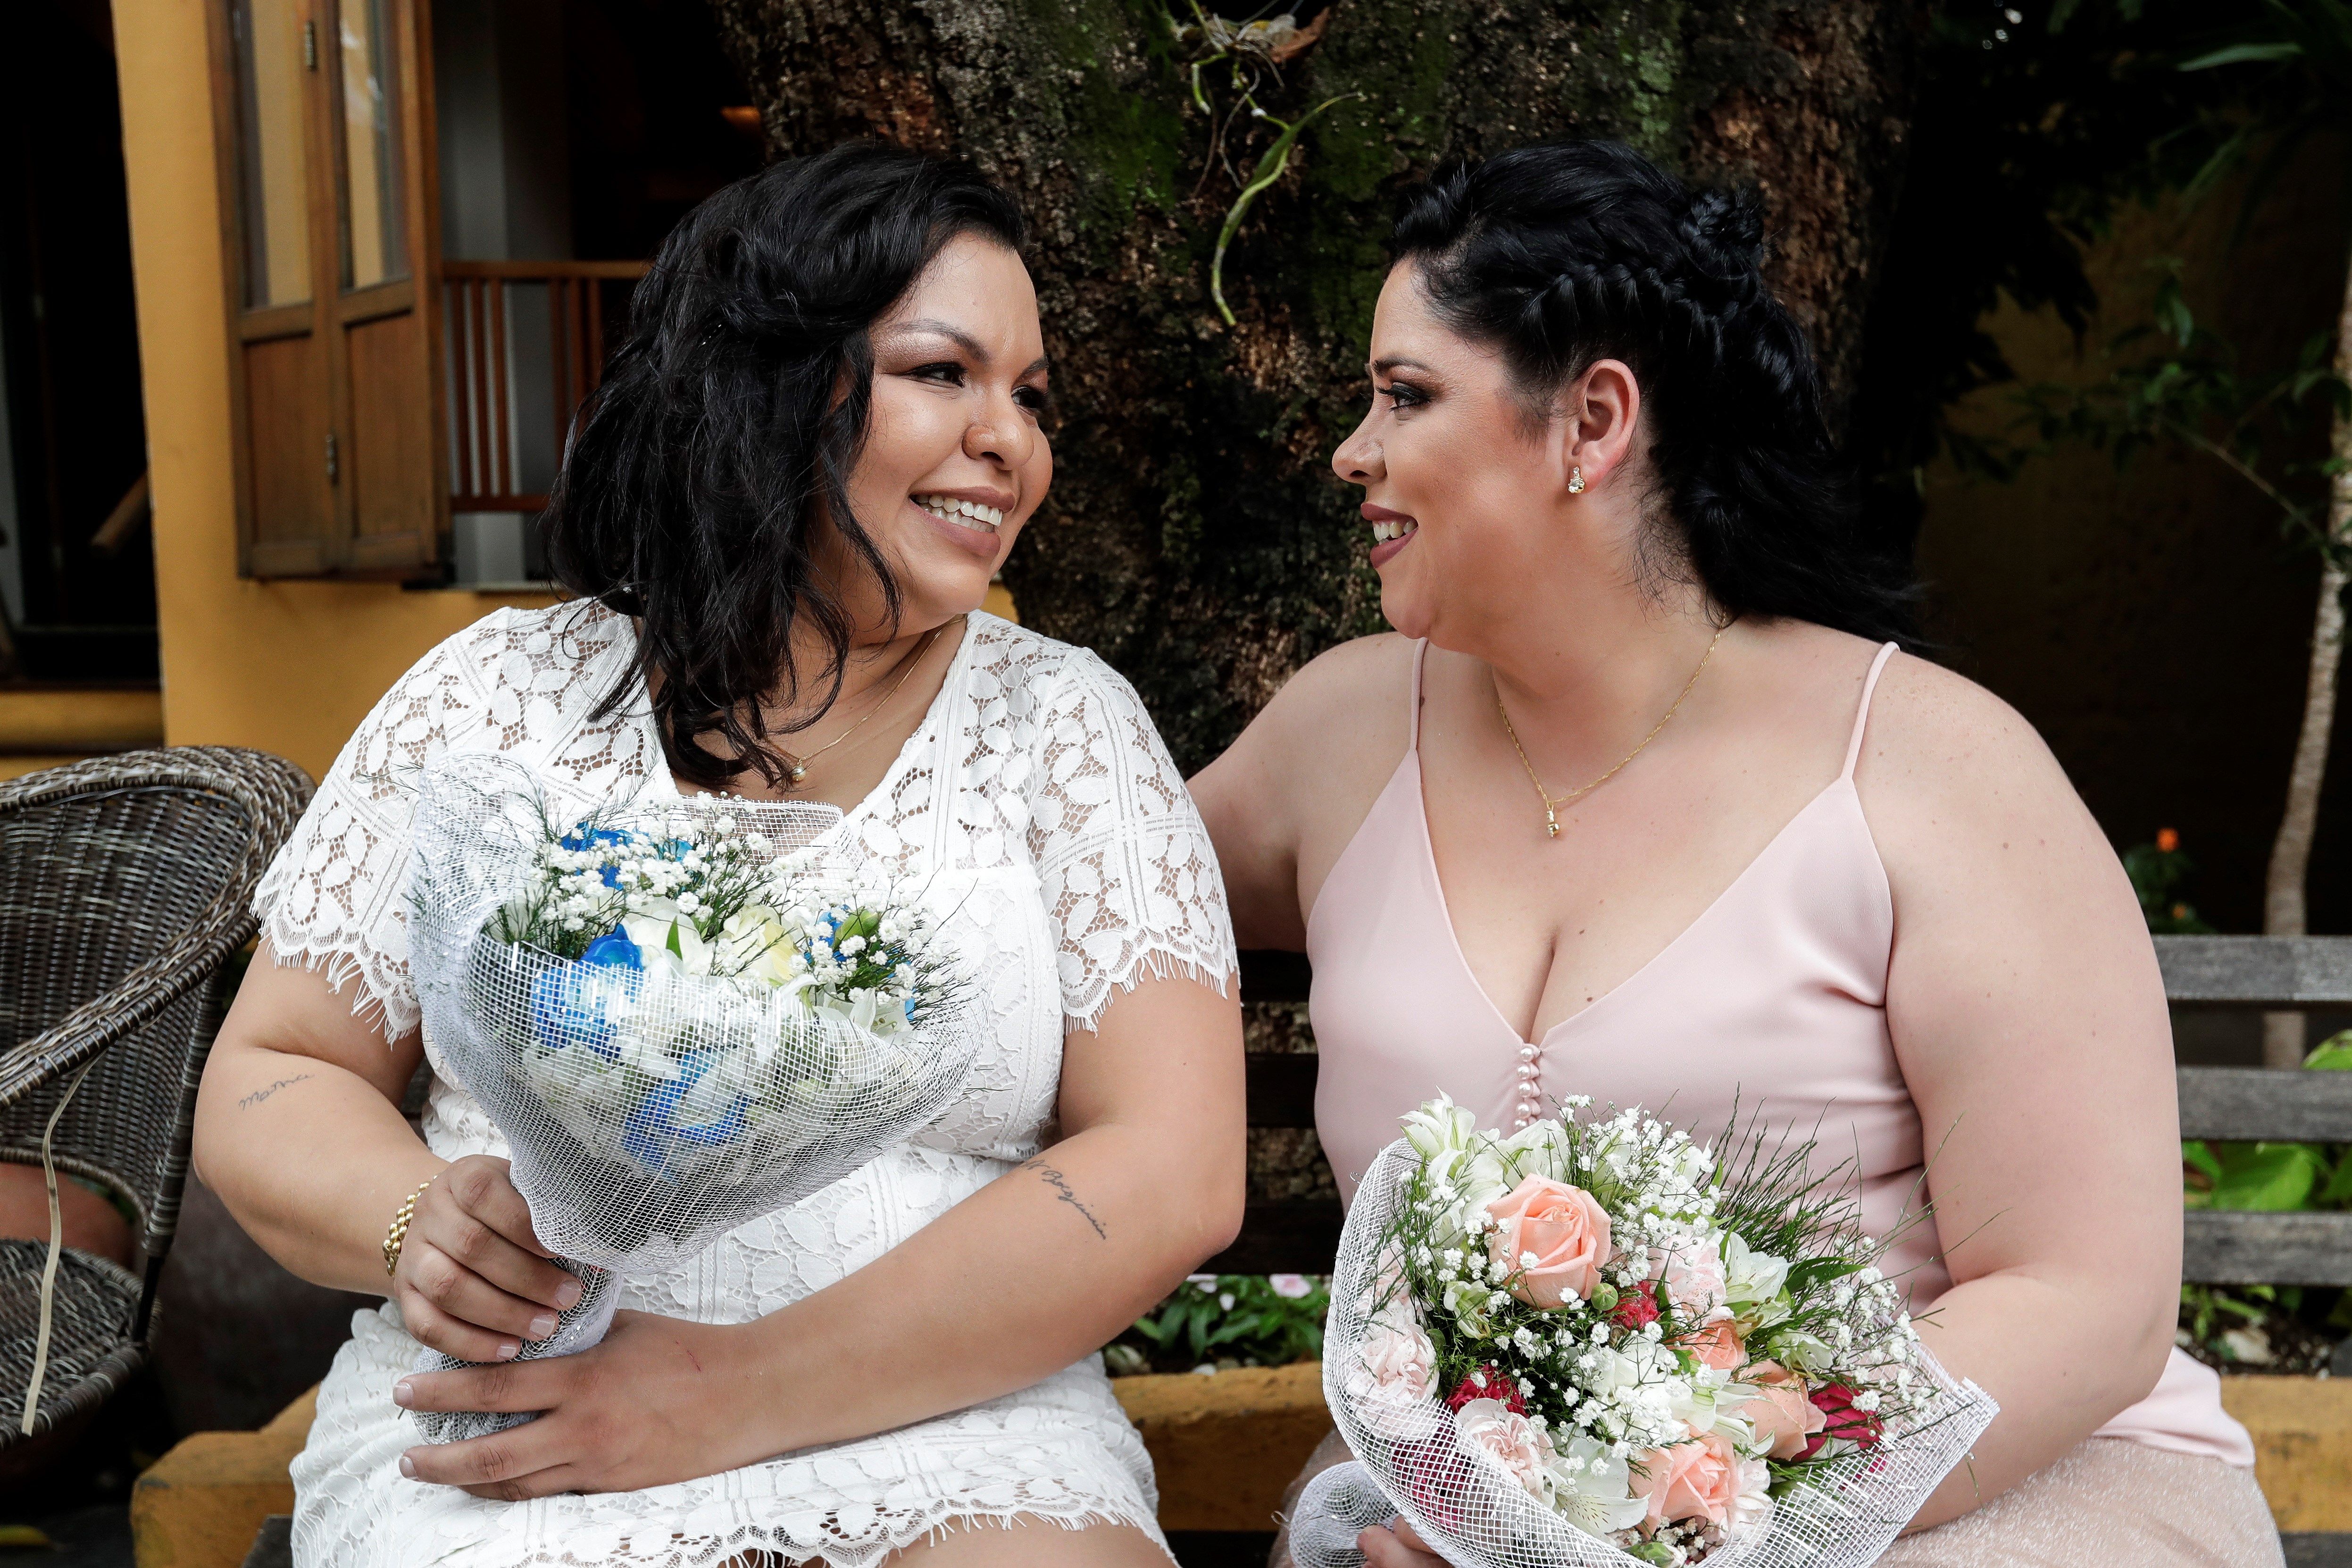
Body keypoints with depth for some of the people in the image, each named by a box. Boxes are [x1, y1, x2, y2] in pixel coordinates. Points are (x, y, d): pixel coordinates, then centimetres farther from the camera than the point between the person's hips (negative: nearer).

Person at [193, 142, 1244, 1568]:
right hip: (502, 1449, 1)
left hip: (957, 1426, 0)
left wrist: (733, 1392, -14)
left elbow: (1171, 1172, -8)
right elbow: (269, 1083, 10)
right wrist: (418, 1222, -13)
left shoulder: (1069, 726, 1)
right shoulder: (502, 695, 4)